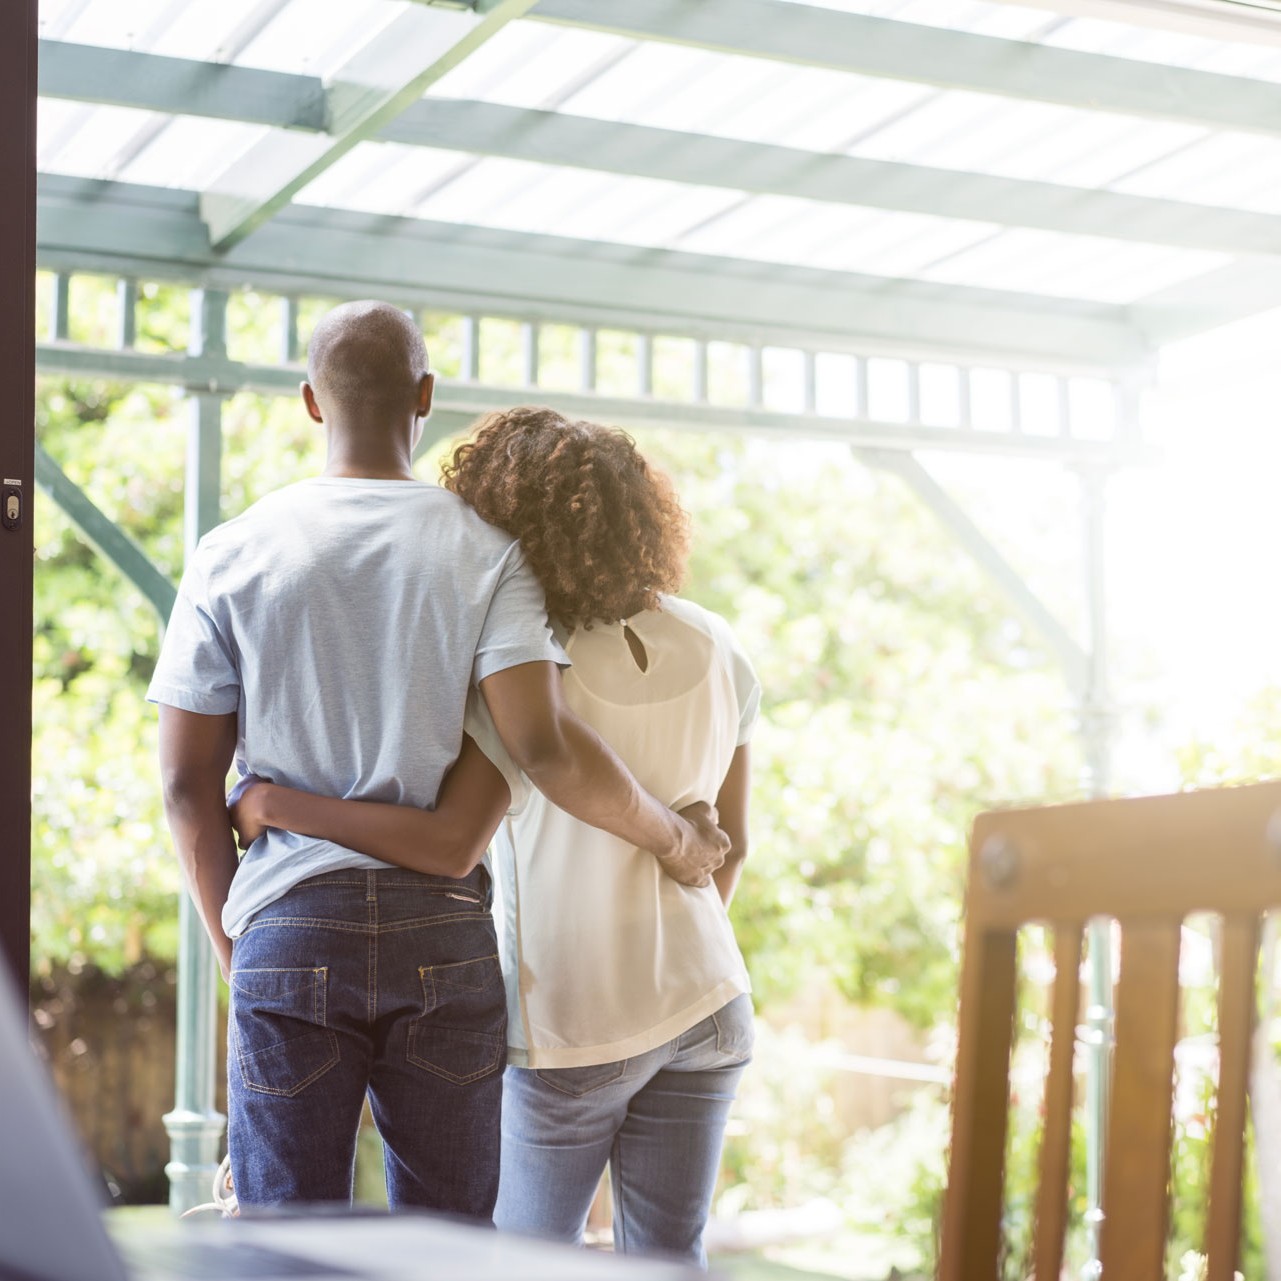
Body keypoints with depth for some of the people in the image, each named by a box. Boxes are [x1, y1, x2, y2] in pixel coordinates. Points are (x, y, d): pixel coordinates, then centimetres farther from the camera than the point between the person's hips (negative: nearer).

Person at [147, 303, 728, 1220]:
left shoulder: (234, 555, 2)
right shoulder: (486, 554, -1)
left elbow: (189, 781, 2)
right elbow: (543, 747, -13)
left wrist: (232, 947, 13)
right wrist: (674, 837, 2)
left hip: (290, 933, 0)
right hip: (443, 930, 0)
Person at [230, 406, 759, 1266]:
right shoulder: (714, 647, -1)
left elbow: (448, 842, -27)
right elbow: (731, 844, 7)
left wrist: (277, 802, -19)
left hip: (577, 1025, -5)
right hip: (706, 1003, 5)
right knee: (672, 1257, 12)